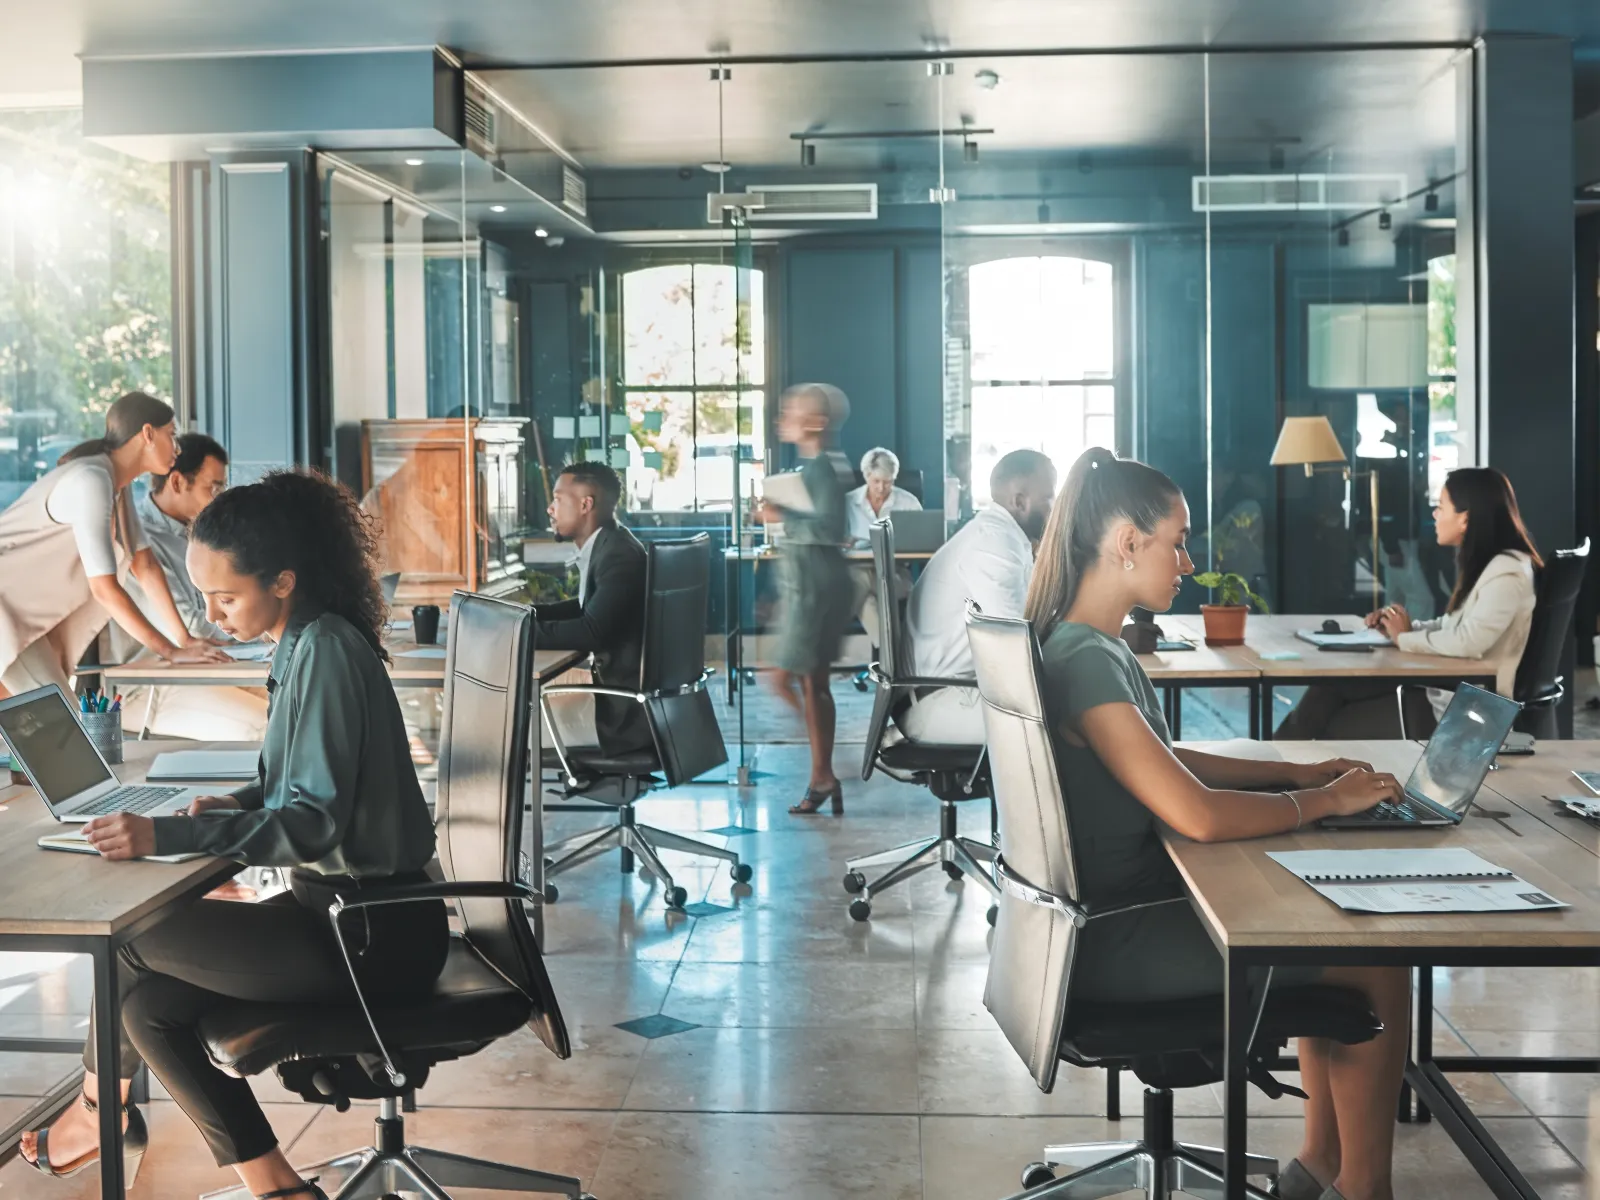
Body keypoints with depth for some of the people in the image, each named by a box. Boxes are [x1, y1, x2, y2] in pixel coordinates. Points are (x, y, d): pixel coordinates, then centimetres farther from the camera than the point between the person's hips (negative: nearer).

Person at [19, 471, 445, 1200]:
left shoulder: (325, 650, -19)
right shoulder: (306, 641, 9)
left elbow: (315, 822, -24)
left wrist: (167, 835, -27)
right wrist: (240, 804, 3)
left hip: (370, 934, -9)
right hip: (342, 908, 9)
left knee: (131, 937, -3)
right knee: (149, 1005, 2)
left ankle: (98, 1111, 23)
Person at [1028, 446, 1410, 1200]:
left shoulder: (1097, 645, 7)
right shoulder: (1083, 661, -25)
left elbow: (1165, 760, 19)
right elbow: (1199, 814, -30)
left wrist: (1295, 771, 8)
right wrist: (1324, 801, -15)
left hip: (1129, 903, 10)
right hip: (1112, 940, -10)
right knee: (1379, 962, -2)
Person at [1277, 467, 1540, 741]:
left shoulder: (1508, 571, -19)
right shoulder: (1482, 563, 11)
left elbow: (1468, 641, -29)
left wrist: (1405, 638, -13)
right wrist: (1404, 628, 0)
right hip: (1443, 687, 9)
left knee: (1336, 727, -4)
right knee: (1331, 686, -1)